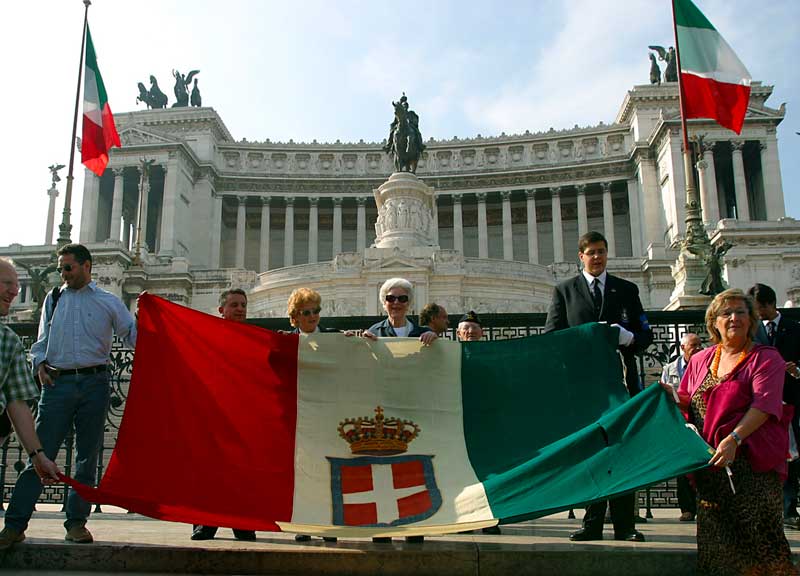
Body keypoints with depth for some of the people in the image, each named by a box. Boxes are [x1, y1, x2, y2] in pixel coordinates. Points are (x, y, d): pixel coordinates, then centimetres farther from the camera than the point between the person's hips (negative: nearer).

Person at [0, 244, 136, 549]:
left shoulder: (109, 302, 11)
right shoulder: (53, 298, 17)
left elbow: (133, 335, 7)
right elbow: (42, 341, 20)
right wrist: (40, 364, 2)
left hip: (94, 383, 0)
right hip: (58, 383, 1)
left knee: (88, 456, 3)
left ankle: (76, 523, 11)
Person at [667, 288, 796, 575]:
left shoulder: (765, 358, 0)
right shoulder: (700, 360, 16)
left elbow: (764, 403, -14)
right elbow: (687, 402, 21)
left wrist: (734, 438, -27)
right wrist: (672, 396, -3)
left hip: (751, 461, -4)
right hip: (708, 462, 5)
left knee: (754, 530, -13)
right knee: (715, 538, 1)